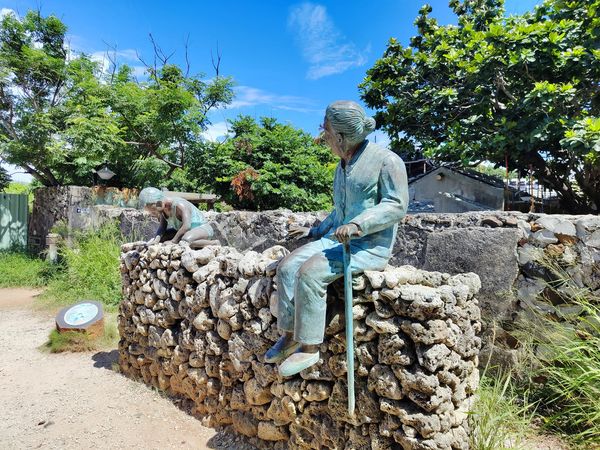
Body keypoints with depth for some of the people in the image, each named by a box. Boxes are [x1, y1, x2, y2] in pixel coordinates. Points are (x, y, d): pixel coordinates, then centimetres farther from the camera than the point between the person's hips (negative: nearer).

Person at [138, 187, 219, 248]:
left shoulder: (179, 205, -27)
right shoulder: (163, 207, -3)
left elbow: (186, 226, -36)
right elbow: (162, 226, -1)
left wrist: (173, 241, -32)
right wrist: (157, 238, -19)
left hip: (202, 228, -10)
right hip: (187, 231, 10)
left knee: (185, 241, -39)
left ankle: (214, 243, -16)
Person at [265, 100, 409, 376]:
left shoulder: (386, 160, -8)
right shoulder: (343, 166, 17)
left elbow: (396, 205, -16)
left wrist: (357, 225, -27)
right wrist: (314, 231, 23)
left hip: (371, 246, -8)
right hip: (338, 239, 8)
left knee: (311, 272, -28)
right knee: (288, 266, -11)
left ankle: (309, 348, -14)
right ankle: (289, 336, -1)